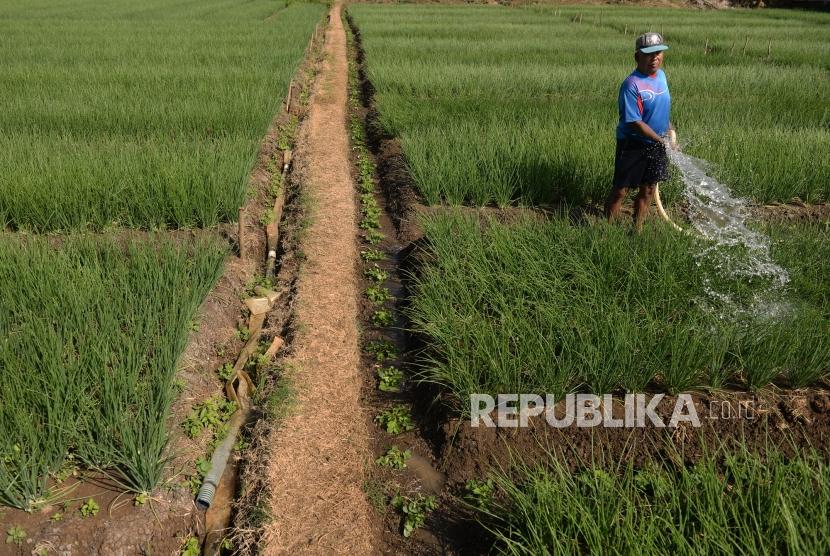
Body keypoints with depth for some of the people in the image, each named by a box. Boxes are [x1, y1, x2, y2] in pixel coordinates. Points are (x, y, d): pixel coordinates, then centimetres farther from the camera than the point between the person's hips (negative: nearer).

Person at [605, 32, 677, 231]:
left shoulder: (661, 75, 4)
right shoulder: (631, 85, -21)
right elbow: (634, 123, -23)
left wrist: (670, 129, 12)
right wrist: (662, 141, -19)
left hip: (656, 146, 7)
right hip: (633, 145, -7)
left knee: (648, 190, 14)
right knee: (620, 191, 2)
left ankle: (637, 229, 28)